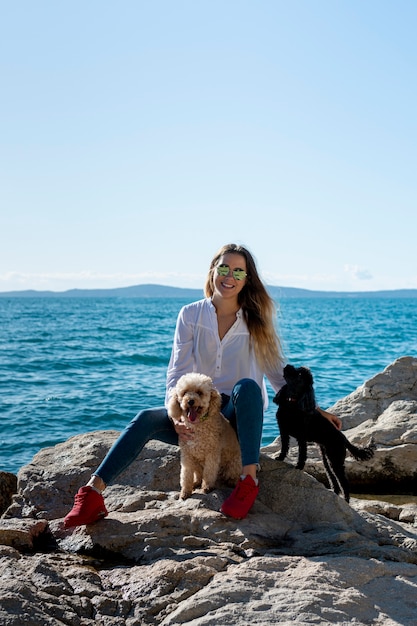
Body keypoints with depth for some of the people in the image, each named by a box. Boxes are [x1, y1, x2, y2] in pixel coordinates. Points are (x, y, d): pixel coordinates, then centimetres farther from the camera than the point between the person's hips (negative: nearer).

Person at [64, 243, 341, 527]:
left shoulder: (256, 321, 0)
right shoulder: (190, 315, 0)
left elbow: (280, 374, 6)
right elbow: (177, 374, -4)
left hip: (238, 417, -1)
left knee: (247, 386, -35)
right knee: (146, 420, -25)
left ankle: (249, 479, -39)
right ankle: (93, 492, -32)